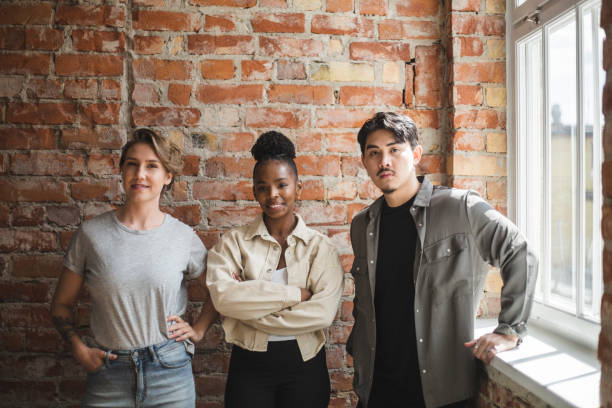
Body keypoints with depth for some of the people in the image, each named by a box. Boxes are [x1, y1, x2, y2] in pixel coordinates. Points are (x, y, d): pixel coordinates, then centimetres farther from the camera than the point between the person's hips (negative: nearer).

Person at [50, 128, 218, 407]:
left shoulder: (184, 237, -2)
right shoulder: (91, 233, -3)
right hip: (107, 374, 0)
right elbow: (61, 305, 6)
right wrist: (80, 351, -5)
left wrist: (197, 330, 3)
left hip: (170, 373, 0)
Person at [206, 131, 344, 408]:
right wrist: (294, 294, -19)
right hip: (250, 365, 0)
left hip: (304, 364, 0)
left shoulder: (320, 247, -3)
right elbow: (222, 296, -18)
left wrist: (250, 308, -15)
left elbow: (323, 312, -16)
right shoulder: (233, 242, -1)